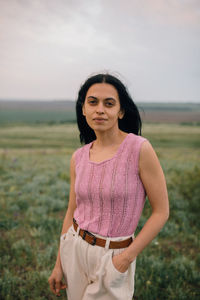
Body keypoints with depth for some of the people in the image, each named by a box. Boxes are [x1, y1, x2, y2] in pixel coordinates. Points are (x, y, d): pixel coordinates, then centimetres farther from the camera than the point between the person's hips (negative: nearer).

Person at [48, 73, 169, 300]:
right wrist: (59, 264, 9)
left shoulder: (140, 149, -18)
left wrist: (126, 258, -15)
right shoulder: (78, 157, -3)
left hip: (114, 255, -4)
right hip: (75, 247, 5)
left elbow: (161, 211, -13)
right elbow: (72, 211, 6)